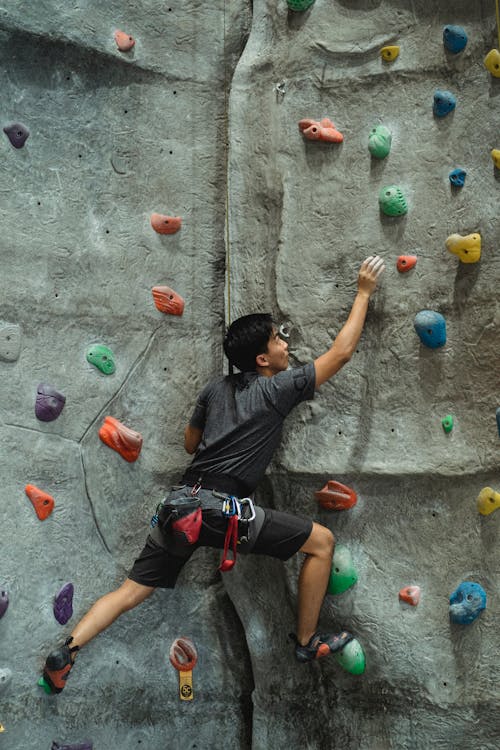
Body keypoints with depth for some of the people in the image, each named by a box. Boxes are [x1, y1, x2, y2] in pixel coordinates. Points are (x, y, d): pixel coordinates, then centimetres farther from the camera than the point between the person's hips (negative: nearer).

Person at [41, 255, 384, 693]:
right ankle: (308, 641, 15)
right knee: (322, 541, 6)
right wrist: (364, 293, 13)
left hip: (182, 505, 7)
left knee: (133, 590, 15)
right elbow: (341, 352, 5)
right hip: (225, 509, -7)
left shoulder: (216, 389, 17)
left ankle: (65, 652, 4)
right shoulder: (278, 388, 1)